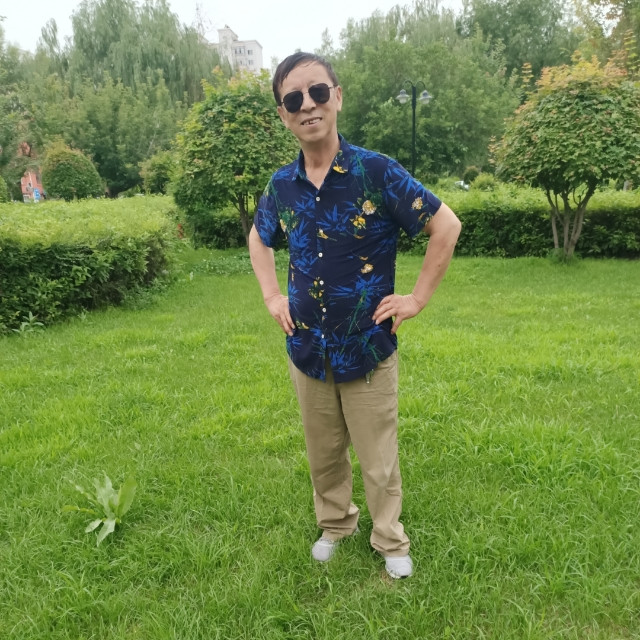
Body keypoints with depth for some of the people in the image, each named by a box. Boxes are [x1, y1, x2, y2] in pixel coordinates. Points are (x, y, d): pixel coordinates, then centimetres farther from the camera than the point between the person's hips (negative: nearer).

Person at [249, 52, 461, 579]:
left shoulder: (377, 172, -13)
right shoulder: (281, 186, -1)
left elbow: (446, 226, -8)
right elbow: (259, 239, 19)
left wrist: (418, 299, -9)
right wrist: (273, 298, 8)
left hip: (369, 348, -3)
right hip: (307, 351, 4)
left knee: (379, 460, 11)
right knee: (323, 453, 20)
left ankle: (391, 542, 35)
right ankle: (334, 524, 45)